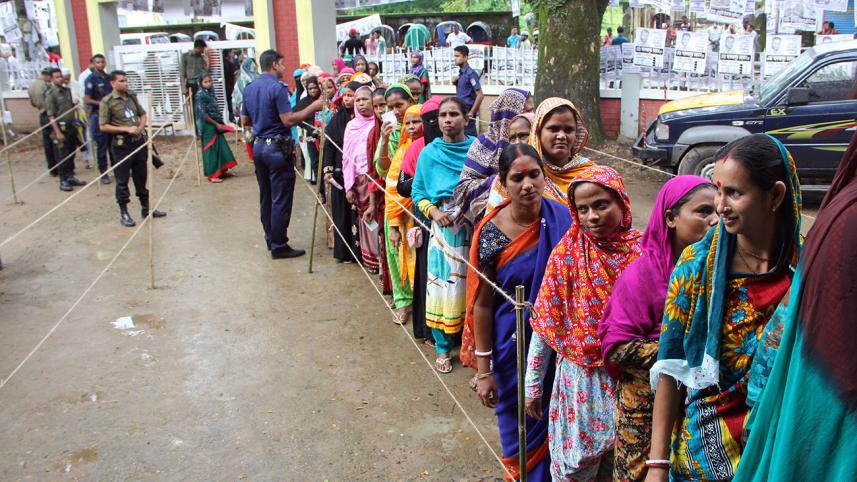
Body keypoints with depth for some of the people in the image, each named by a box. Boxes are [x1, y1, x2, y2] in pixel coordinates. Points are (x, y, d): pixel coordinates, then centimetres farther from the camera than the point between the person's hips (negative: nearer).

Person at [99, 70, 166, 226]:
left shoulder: (132, 96, 8)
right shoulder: (107, 101, -9)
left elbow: (143, 114, 18)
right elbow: (103, 126, -10)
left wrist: (140, 127, -2)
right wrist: (126, 129, -16)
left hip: (139, 141, 6)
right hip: (121, 144, -5)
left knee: (141, 177, 14)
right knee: (122, 180, 2)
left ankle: (146, 208, 26)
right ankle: (124, 213, 11)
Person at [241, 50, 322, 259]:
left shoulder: (249, 89, 10)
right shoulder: (278, 87, -14)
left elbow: (244, 121, 15)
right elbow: (288, 120, -20)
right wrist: (312, 108, -13)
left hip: (258, 146, 8)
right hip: (277, 148, -8)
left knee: (266, 197, 15)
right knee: (280, 200, -1)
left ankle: (270, 240, 25)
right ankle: (279, 246, 3)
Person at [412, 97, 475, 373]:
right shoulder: (429, 153, 4)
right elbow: (418, 193, 8)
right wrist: (433, 211, -9)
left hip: (475, 226, 0)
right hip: (444, 227, 0)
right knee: (443, 284, 2)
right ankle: (442, 347, 16)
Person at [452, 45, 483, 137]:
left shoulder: (470, 73, -15)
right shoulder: (460, 73, 10)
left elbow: (480, 95, -18)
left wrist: (471, 112, -19)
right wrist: (455, 81, 5)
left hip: (468, 110, -9)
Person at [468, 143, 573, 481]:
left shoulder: (563, 220, -10)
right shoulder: (491, 233, -15)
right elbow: (482, 304, -10)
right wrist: (483, 369, -8)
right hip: (514, 348, -1)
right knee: (521, 428, 16)